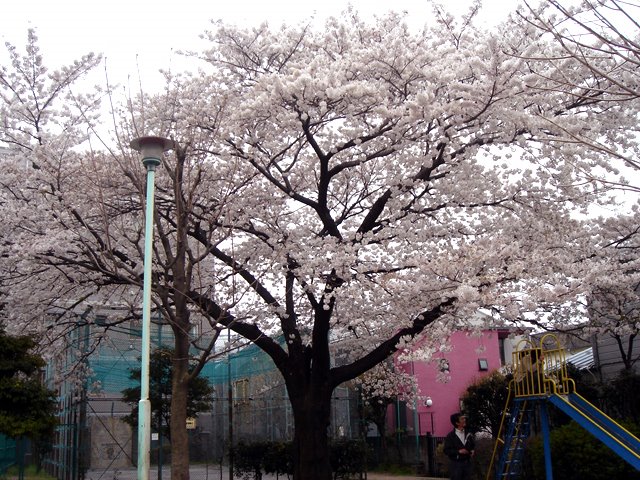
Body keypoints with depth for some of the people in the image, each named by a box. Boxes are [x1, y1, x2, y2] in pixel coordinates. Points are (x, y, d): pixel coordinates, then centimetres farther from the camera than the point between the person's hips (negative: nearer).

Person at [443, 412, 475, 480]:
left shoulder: (468, 434, 7)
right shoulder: (451, 436, -10)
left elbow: (473, 445, 20)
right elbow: (446, 451, -12)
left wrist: (473, 450, -2)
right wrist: (459, 451, -21)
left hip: (467, 463, 5)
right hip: (456, 464, -5)